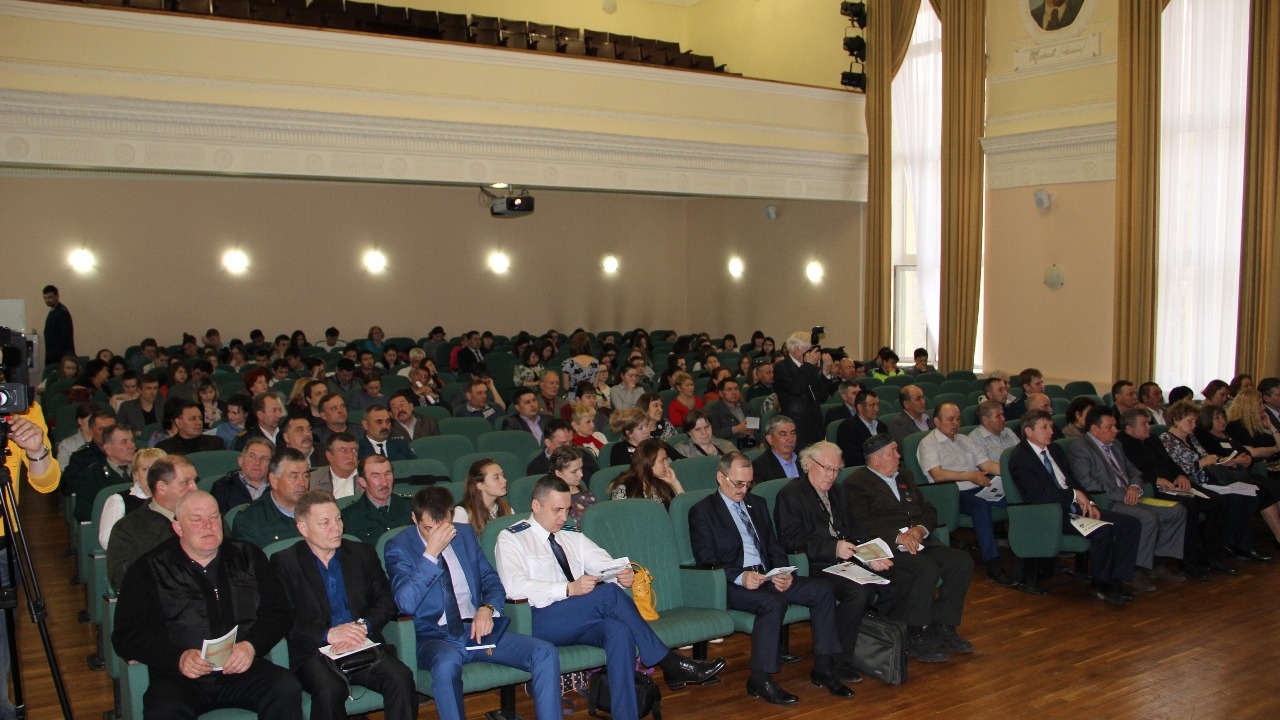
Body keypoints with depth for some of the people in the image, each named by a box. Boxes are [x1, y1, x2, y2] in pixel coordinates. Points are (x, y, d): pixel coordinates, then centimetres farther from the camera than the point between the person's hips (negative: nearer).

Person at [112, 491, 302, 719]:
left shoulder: (248, 557, 16)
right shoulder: (149, 569, 10)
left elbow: (279, 612, 12)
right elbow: (126, 635, 3)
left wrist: (251, 646, -9)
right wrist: (179, 657, -14)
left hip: (242, 669, 1)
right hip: (179, 675, -1)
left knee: (287, 690, -29)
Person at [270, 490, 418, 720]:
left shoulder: (363, 553, 16)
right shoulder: (284, 563, 6)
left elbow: (387, 602, 10)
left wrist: (363, 626, -11)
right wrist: (328, 634, -17)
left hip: (364, 646, 3)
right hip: (315, 653, -2)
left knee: (401, 678, -26)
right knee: (330, 690, -34)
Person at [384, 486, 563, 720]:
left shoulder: (465, 533, 12)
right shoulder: (399, 547, -2)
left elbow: (492, 581, 16)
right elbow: (406, 603, -16)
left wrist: (487, 608, -6)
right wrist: (431, 553, -20)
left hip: (477, 630, 4)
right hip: (434, 637, -4)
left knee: (546, 653, -17)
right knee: (447, 663, -40)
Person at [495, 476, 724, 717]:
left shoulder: (573, 538, 23)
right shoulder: (511, 539, 5)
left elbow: (607, 565, 14)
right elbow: (514, 586, -13)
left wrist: (622, 575, -12)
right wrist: (569, 589, -23)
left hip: (584, 622, 5)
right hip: (541, 622, -5)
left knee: (619, 630, -31)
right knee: (608, 593, -28)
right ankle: (670, 665, -21)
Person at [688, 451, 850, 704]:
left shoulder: (757, 503, 20)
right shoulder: (702, 511, -1)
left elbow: (774, 546, 18)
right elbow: (706, 562, -9)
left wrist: (784, 573, -3)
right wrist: (741, 577, -25)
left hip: (768, 577, 7)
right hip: (732, 585, -7)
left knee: (822, 590, -11)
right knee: (774, 603, -35)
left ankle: (822, 669, -5)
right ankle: (760, 681, -21)